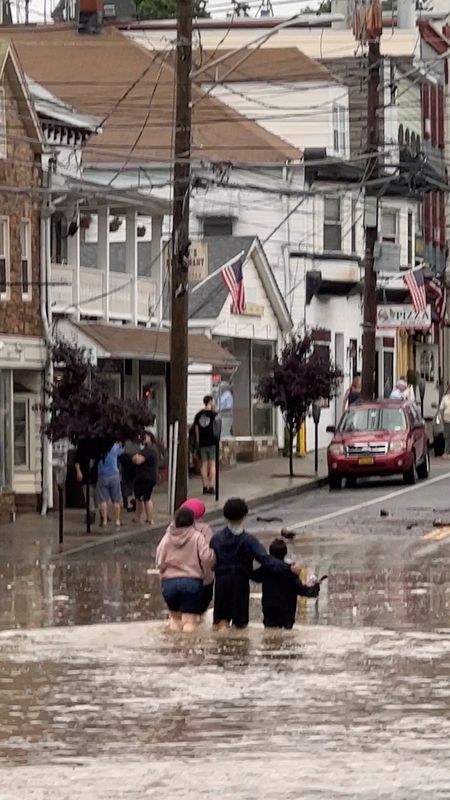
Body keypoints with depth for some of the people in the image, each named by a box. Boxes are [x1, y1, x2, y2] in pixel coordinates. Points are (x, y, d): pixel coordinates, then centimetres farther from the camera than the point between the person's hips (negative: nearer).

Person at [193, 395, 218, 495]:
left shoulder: (198, 415, 7)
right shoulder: (214, 414, -9)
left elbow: (196, 429, 10)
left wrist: (198, 442, 17)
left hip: (202, 443, 4)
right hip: (212, 442, -4)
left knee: (204, 464, 8)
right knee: (213, 464, 0)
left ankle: (205, 487, 9)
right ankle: (211, 487, -6)